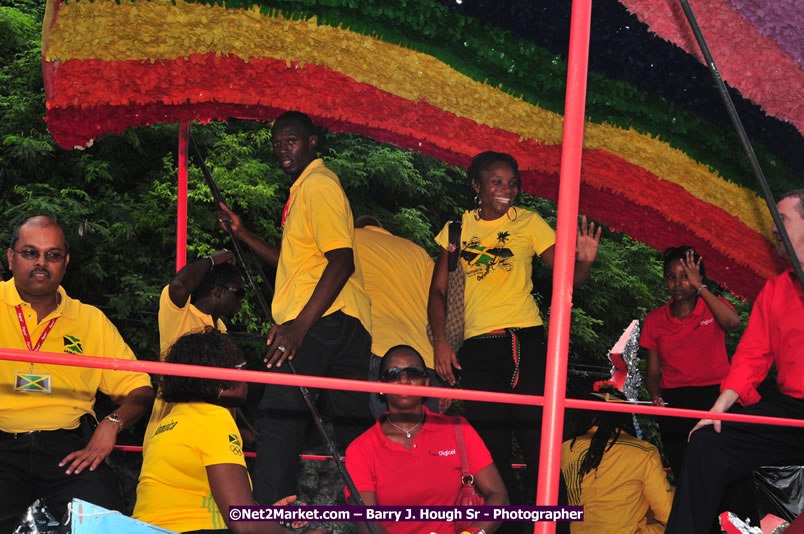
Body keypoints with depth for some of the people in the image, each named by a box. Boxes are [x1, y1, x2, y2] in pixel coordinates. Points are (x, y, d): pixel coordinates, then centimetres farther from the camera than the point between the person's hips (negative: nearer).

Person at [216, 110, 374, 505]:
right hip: (341, 323, 10)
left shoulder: (319, 184, -8)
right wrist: (242, 233, 21)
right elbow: (295, 264, 27)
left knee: (278, 415, -13)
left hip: (323, 318, -10)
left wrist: (299, 325, -26)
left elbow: (341, 262, -18)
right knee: (353, 425, 10)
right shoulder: (304, 187, 23)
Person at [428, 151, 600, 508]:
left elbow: (569, 276, 2)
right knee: (490, 450, 5)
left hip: (524, 341, -2)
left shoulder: (528, 223, 7)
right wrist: (440, 340, -2)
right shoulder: (458, 228, 12)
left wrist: (584, 261, -21)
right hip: (476, 347, 2)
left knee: (537, 438, -10)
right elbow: (439, 289, 12)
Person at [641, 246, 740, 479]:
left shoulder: (714, 307, 8)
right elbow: (653, 372, 13)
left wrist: (699, 287, -10)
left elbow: (732, 322, -17)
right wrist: (656, 397, -8)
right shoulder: (655, 319, 13)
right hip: (674, 404, 2)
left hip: (714, 398, -2)